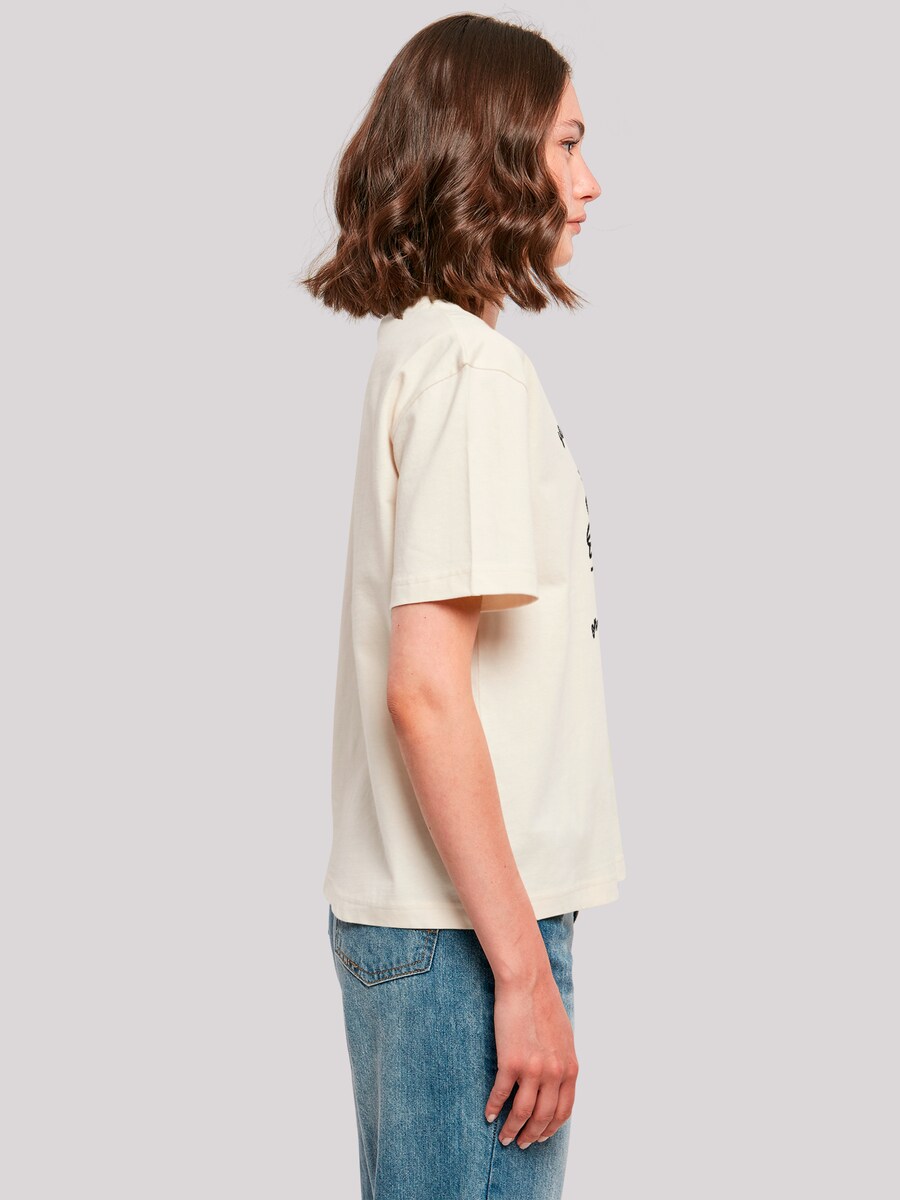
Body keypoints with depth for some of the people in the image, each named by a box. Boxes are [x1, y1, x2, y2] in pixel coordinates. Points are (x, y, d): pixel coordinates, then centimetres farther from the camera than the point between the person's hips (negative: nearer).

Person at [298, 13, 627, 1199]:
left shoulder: (416, 348, 12)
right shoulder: (473, 365, -16)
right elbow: (425, 690, -22)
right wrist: (525, 971, -18)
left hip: (403, 913, 9)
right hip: (466, 930, -9)